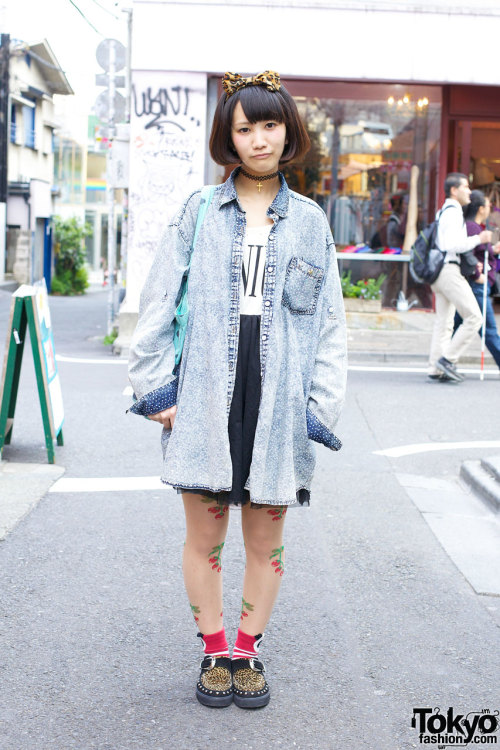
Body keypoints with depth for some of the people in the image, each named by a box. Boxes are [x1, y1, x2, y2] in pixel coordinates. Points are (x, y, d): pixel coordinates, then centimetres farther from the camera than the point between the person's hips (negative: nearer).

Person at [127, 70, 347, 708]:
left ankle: (249, 651, 28)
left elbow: (329, 322, 7)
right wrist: (156, 387, -4)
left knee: (265, 539, 9)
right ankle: (215, 651, 26)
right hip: (206, 394, -1)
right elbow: (157, 303, 3)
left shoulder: (310, 221, 8)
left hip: (278, 396, 1)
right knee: (204, 536, 7)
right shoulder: (198, 211, 4)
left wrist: (323, 408, 0)